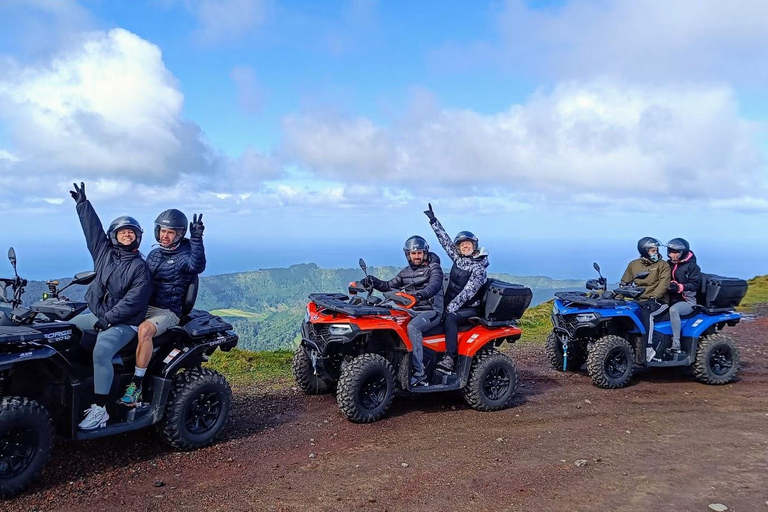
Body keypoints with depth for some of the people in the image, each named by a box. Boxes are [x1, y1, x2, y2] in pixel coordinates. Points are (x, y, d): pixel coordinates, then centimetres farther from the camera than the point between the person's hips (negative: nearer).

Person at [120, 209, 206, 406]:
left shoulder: (185, 255, -7)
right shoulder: (154, 254, 15)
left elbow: (198, 266, -32)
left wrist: (196, 238, -41)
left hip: (167, 312, -7)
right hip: (144, 306, 7)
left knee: (144, 330, -35)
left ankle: (137, 384, -30)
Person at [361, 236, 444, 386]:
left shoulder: (434, 268, -1)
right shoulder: (406, 272, 18)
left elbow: (435, 285, -21)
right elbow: (389, 286, 14)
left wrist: (420, 295, -42)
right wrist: (373, 281, -5)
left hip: (431, 311, -7)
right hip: (411, 311, 7)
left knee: (412, 327, -35)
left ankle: (419, 375, -34)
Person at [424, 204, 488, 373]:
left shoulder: (479, 267, -11)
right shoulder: (458, 258, 9)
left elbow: (468, 291, -20)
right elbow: (445, 239, 12)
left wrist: (451, 307, -25)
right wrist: (433, 220, 10)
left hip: (470, 308, -7)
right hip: (451, 305, 7)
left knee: (450, 319, -34)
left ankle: (449, 359, -41)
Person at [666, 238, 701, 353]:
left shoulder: (692, 266, -3)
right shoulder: (669, 264, 15)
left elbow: (695, 284, -11)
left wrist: (680, 287, -26)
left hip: (687, 301, -7)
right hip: (671, 299, 7)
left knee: (673, 310, -37)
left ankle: (676, 344, -38)